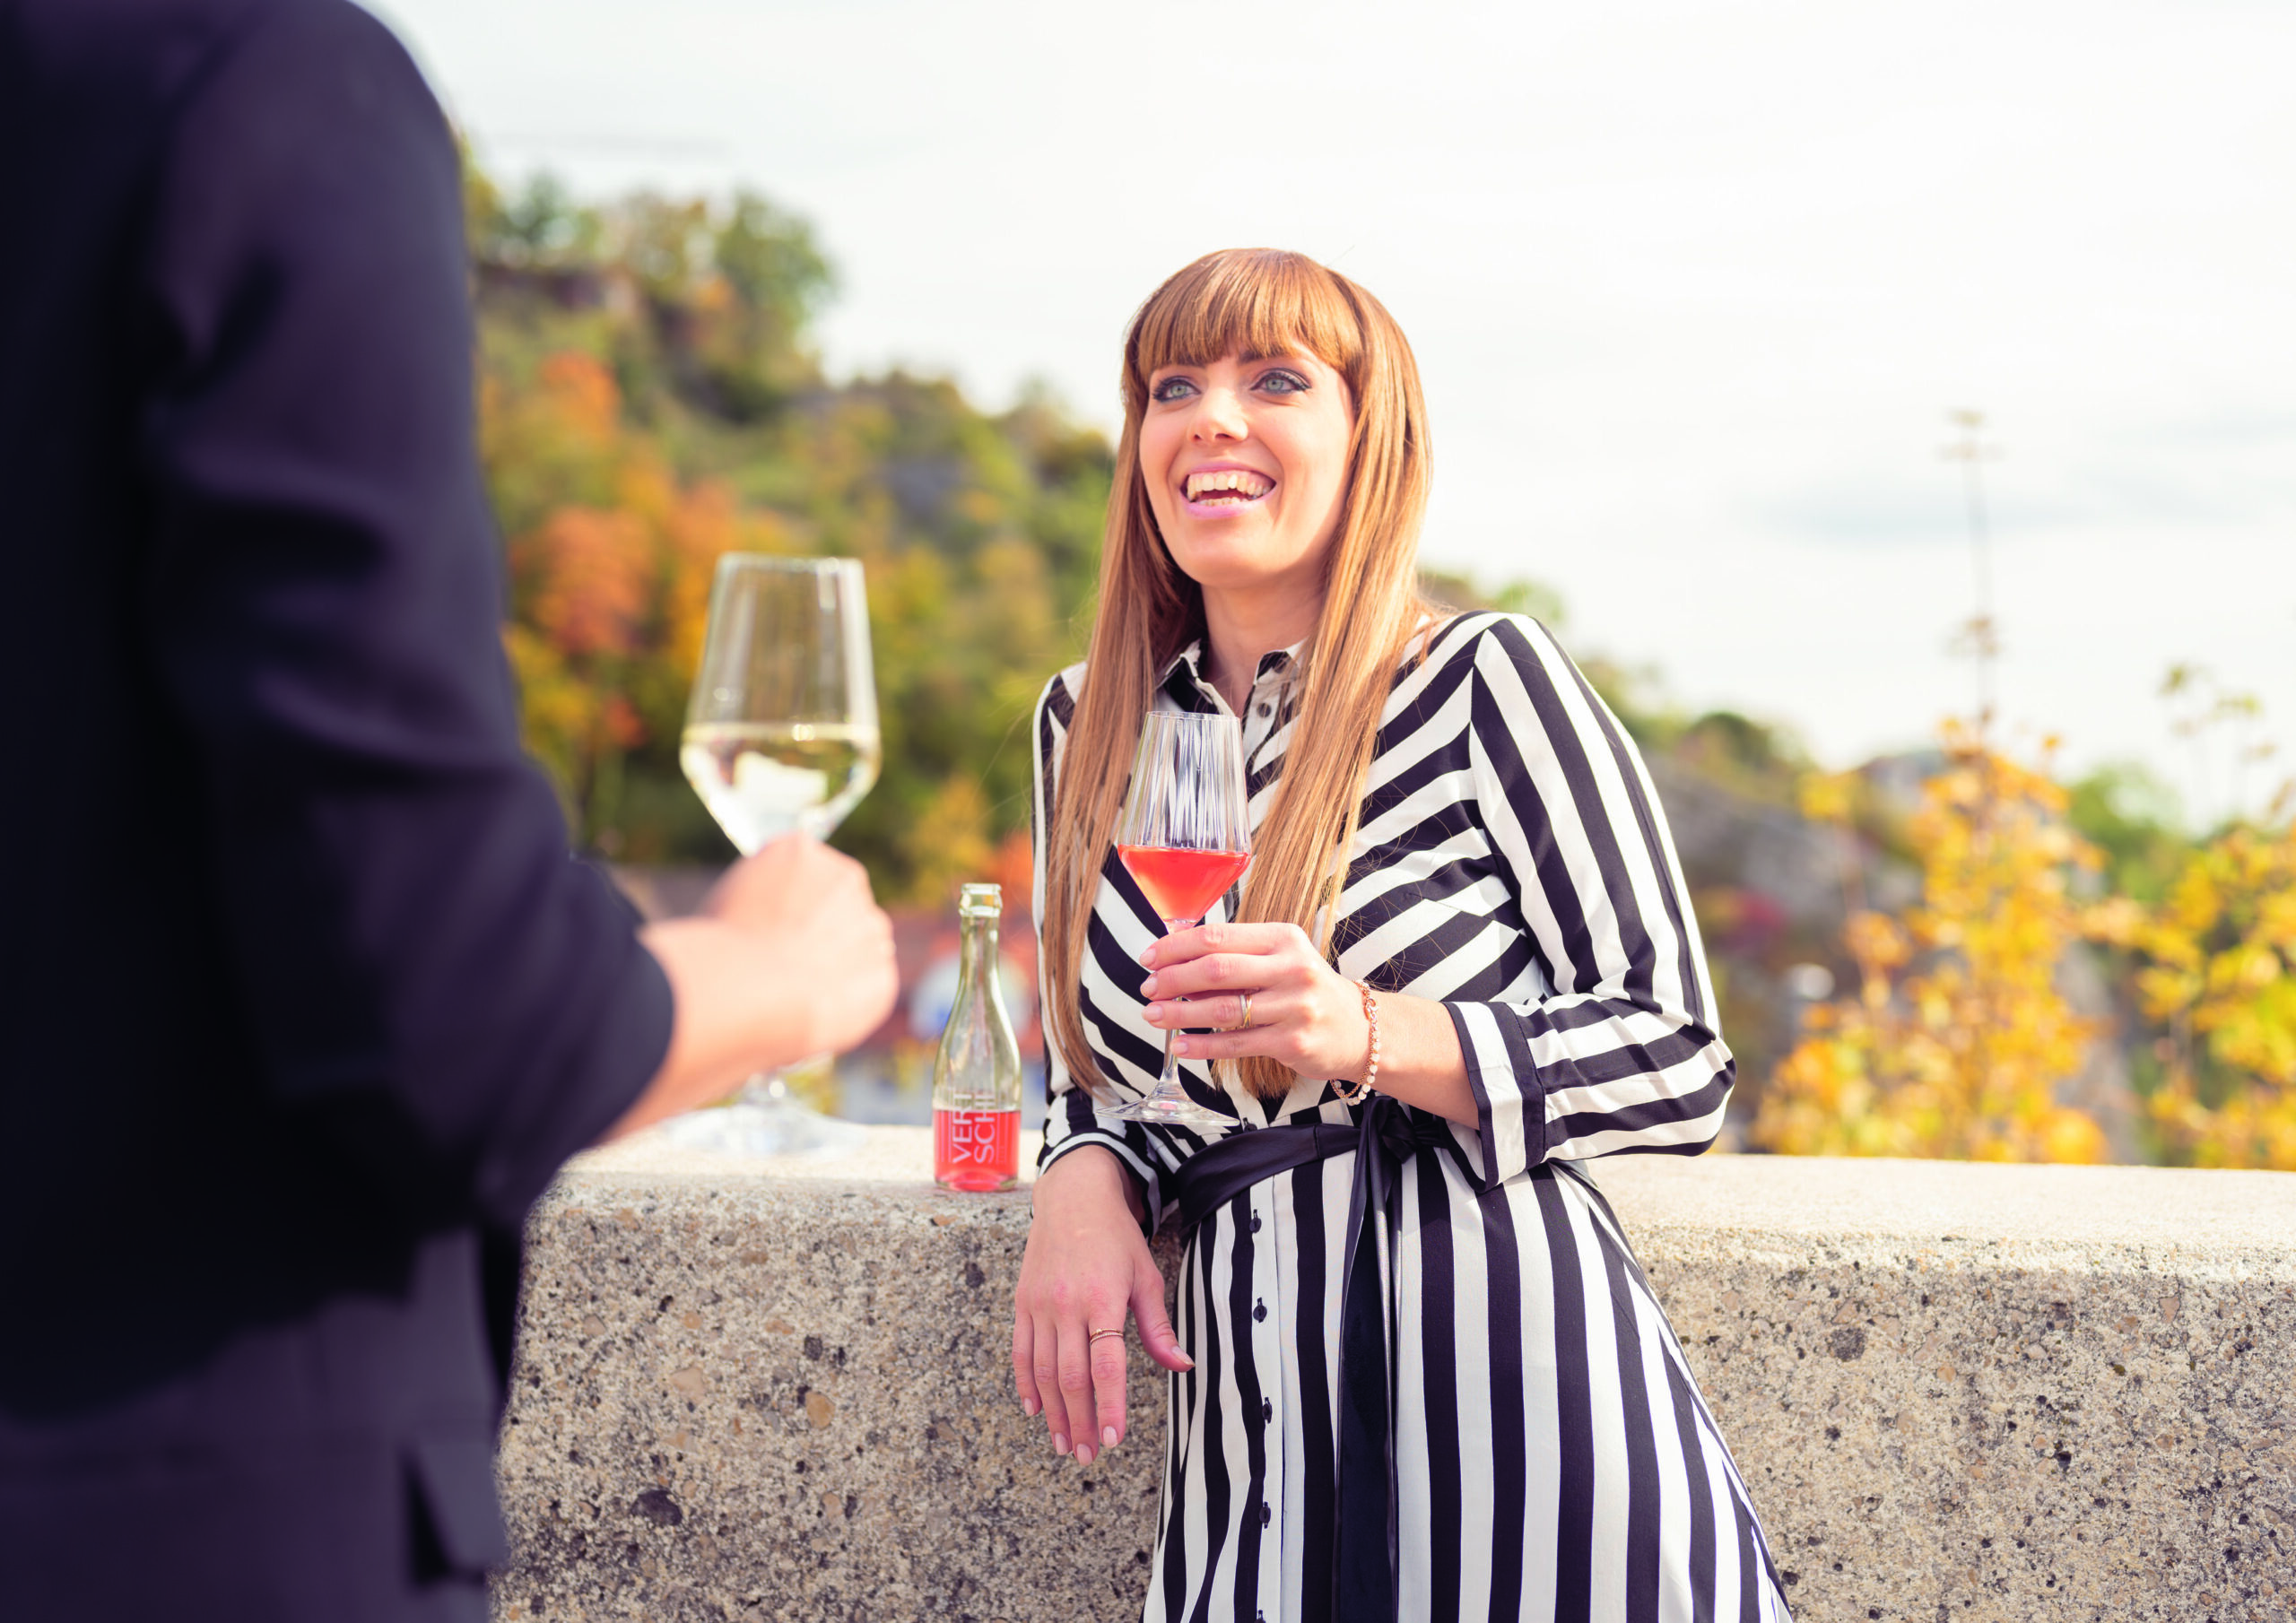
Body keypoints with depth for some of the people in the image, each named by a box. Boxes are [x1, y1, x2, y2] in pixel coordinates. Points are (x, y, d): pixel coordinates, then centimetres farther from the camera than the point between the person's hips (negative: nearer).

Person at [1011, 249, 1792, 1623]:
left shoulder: (1489, 680, -5)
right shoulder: (1091, 724, 10)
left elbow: (1681, 1064, -6)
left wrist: (1370, 1035, -20)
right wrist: (1084, 1183, -5)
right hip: (1258, 1429, 4)